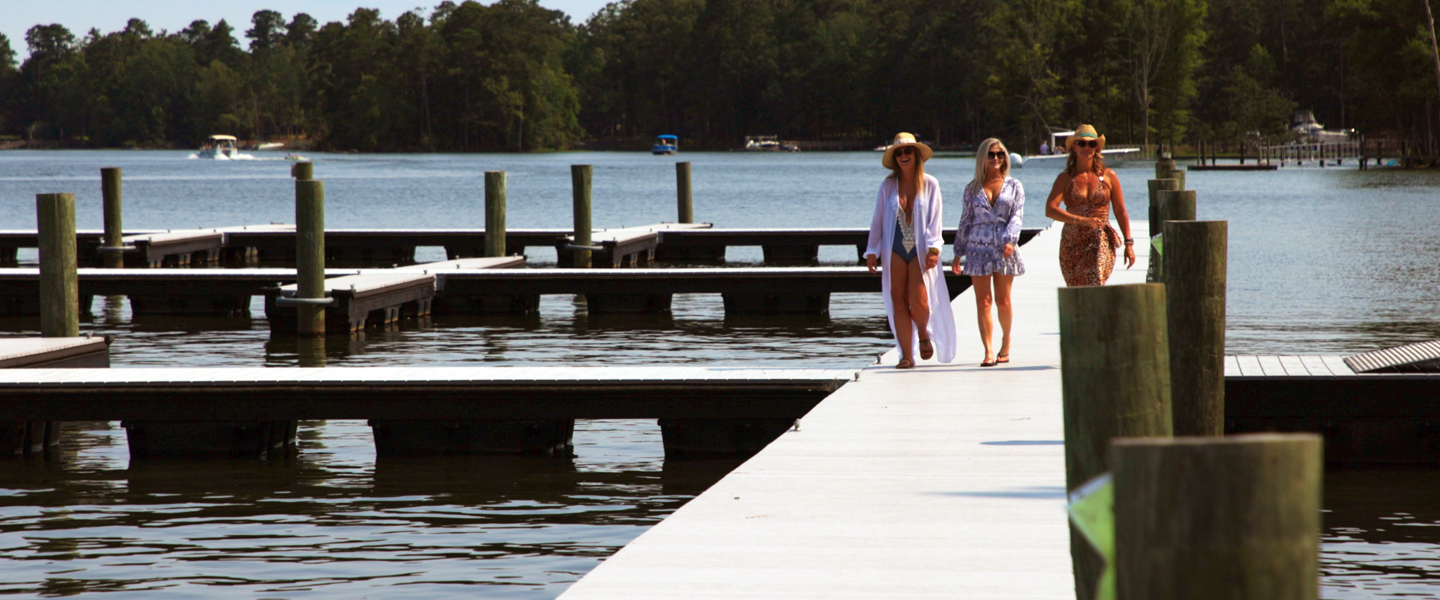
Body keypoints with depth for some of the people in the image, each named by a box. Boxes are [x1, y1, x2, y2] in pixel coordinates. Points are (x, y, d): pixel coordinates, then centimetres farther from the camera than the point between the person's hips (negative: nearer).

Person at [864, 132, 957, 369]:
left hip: (920, 252, -2)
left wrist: (933, 249, -13)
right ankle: (907, 355, 4)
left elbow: (934, 219, -1)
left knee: (919, 302, -12)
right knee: (899, 302, -2)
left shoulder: (930, 185, 2)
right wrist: (872, 251, 4)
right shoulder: (888, 186, 6)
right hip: (895, 251, 2)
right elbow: (877, 220, 9)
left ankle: (923, 334, 21)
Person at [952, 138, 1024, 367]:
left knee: (1003, 301, 3)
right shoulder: (972, 188, 11)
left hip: (1004, 249, -1)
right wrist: (958, 253, 10)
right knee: (983, 302, -6)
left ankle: (1006, 341, 25)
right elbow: (965, 221, 13)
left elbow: (1017, 216, -1)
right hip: (978, 248, 1)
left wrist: (1010, 240, -18)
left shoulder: (1014, 186, 8)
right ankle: (988, 352, -8)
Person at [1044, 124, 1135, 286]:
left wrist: (1128, 243, 6)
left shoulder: (1108, 176, 6)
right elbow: (1050, 209, -9)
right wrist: (1081, 220, -21)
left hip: (1101, 242, -2)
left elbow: (1120, 212, 11)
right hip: (1071, 244, 2)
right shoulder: (1065, 178, 5)